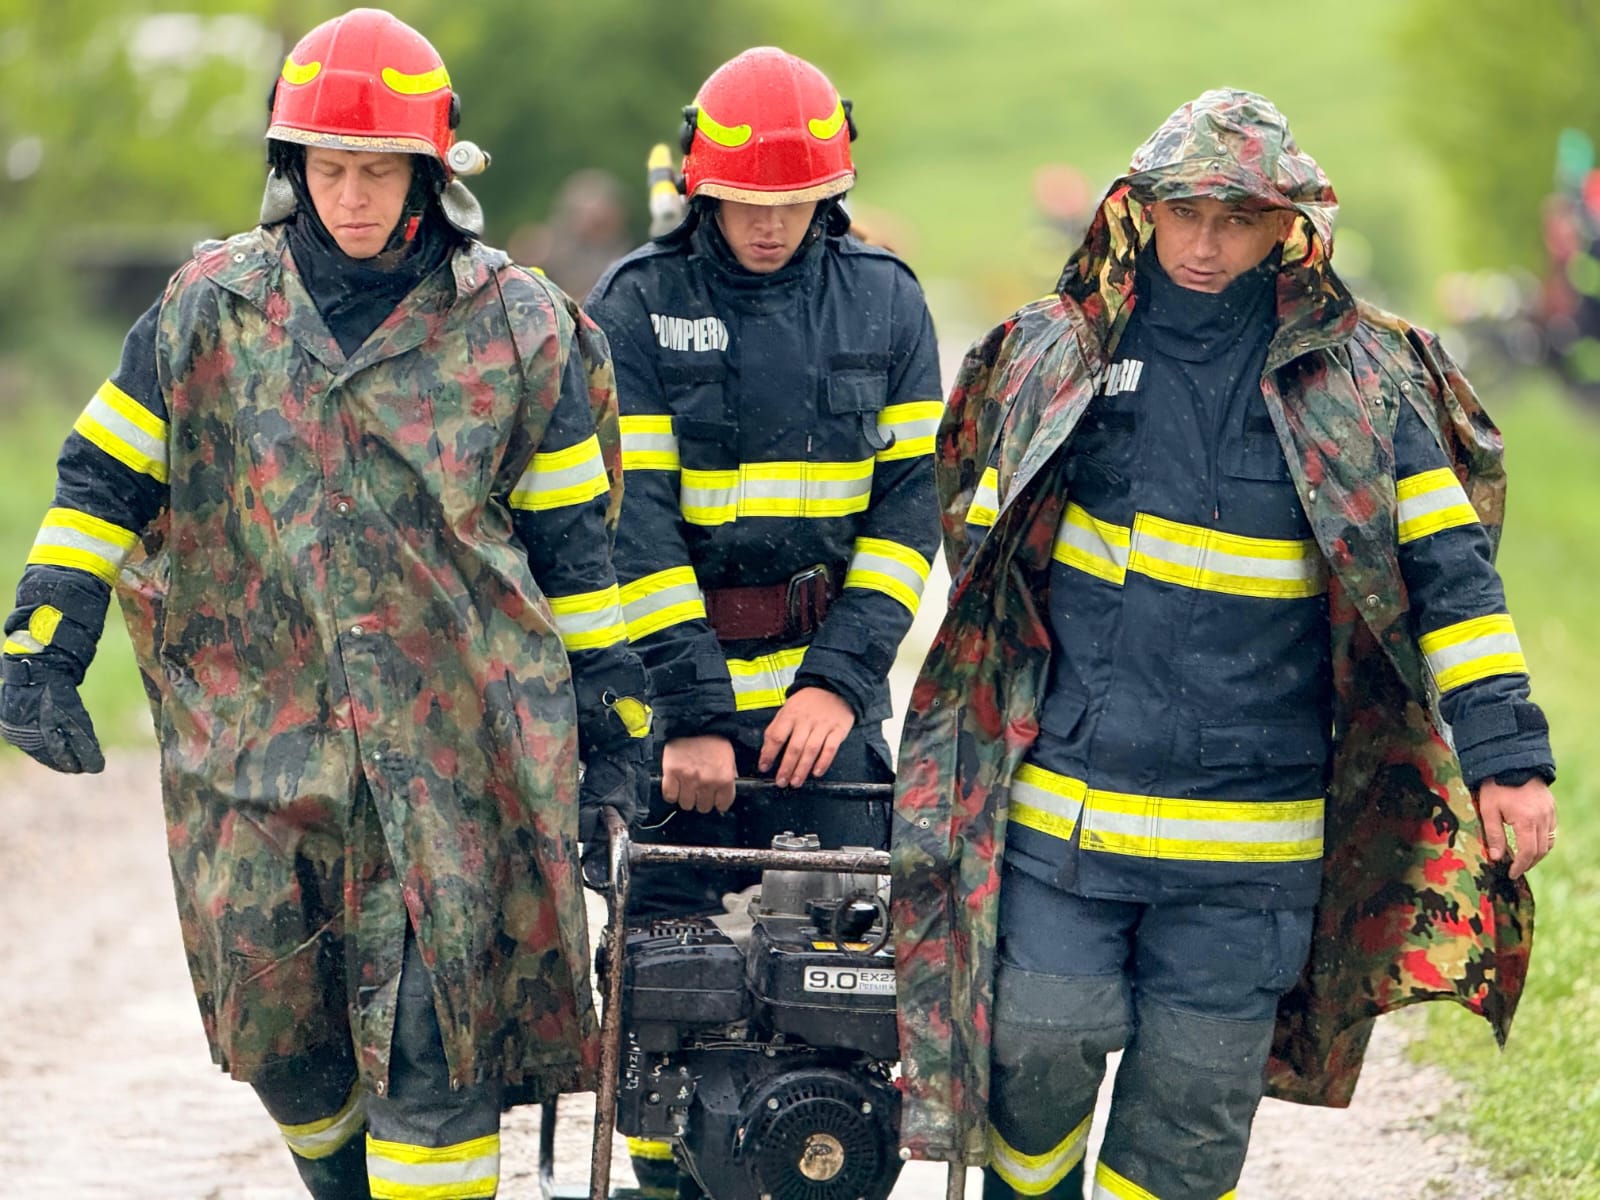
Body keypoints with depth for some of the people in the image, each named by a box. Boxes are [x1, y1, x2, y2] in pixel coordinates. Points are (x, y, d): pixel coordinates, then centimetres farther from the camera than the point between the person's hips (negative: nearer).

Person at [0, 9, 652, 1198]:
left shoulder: (516, 329, 2)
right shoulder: (210, 307, 6)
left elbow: (573, 542, 7)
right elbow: (103, 481, 11)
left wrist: (612, 723, 7)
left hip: (451, 741, -2)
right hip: (256, 732, 2)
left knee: (431, 1038, -8)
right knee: (278, 1028, 8)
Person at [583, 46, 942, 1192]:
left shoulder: (885, 300, 6)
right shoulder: (636, 304, -2)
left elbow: (910, 504, 3)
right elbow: (634, 518, -7)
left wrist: (840, 679, -9)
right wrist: (691, 711, -15)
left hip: (830, 692, 1)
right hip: (682, 682, -1)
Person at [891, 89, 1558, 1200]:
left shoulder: (1361, 379, 0)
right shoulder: (1054, 355, 5)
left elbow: (1448, 566, -3)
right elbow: (982, 553, 15)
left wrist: (1508, 752, -11)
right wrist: (960, 742, 16)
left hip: (1252, 842, -1)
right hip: (1062, 805, 1)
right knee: (1038, 1059, -3)